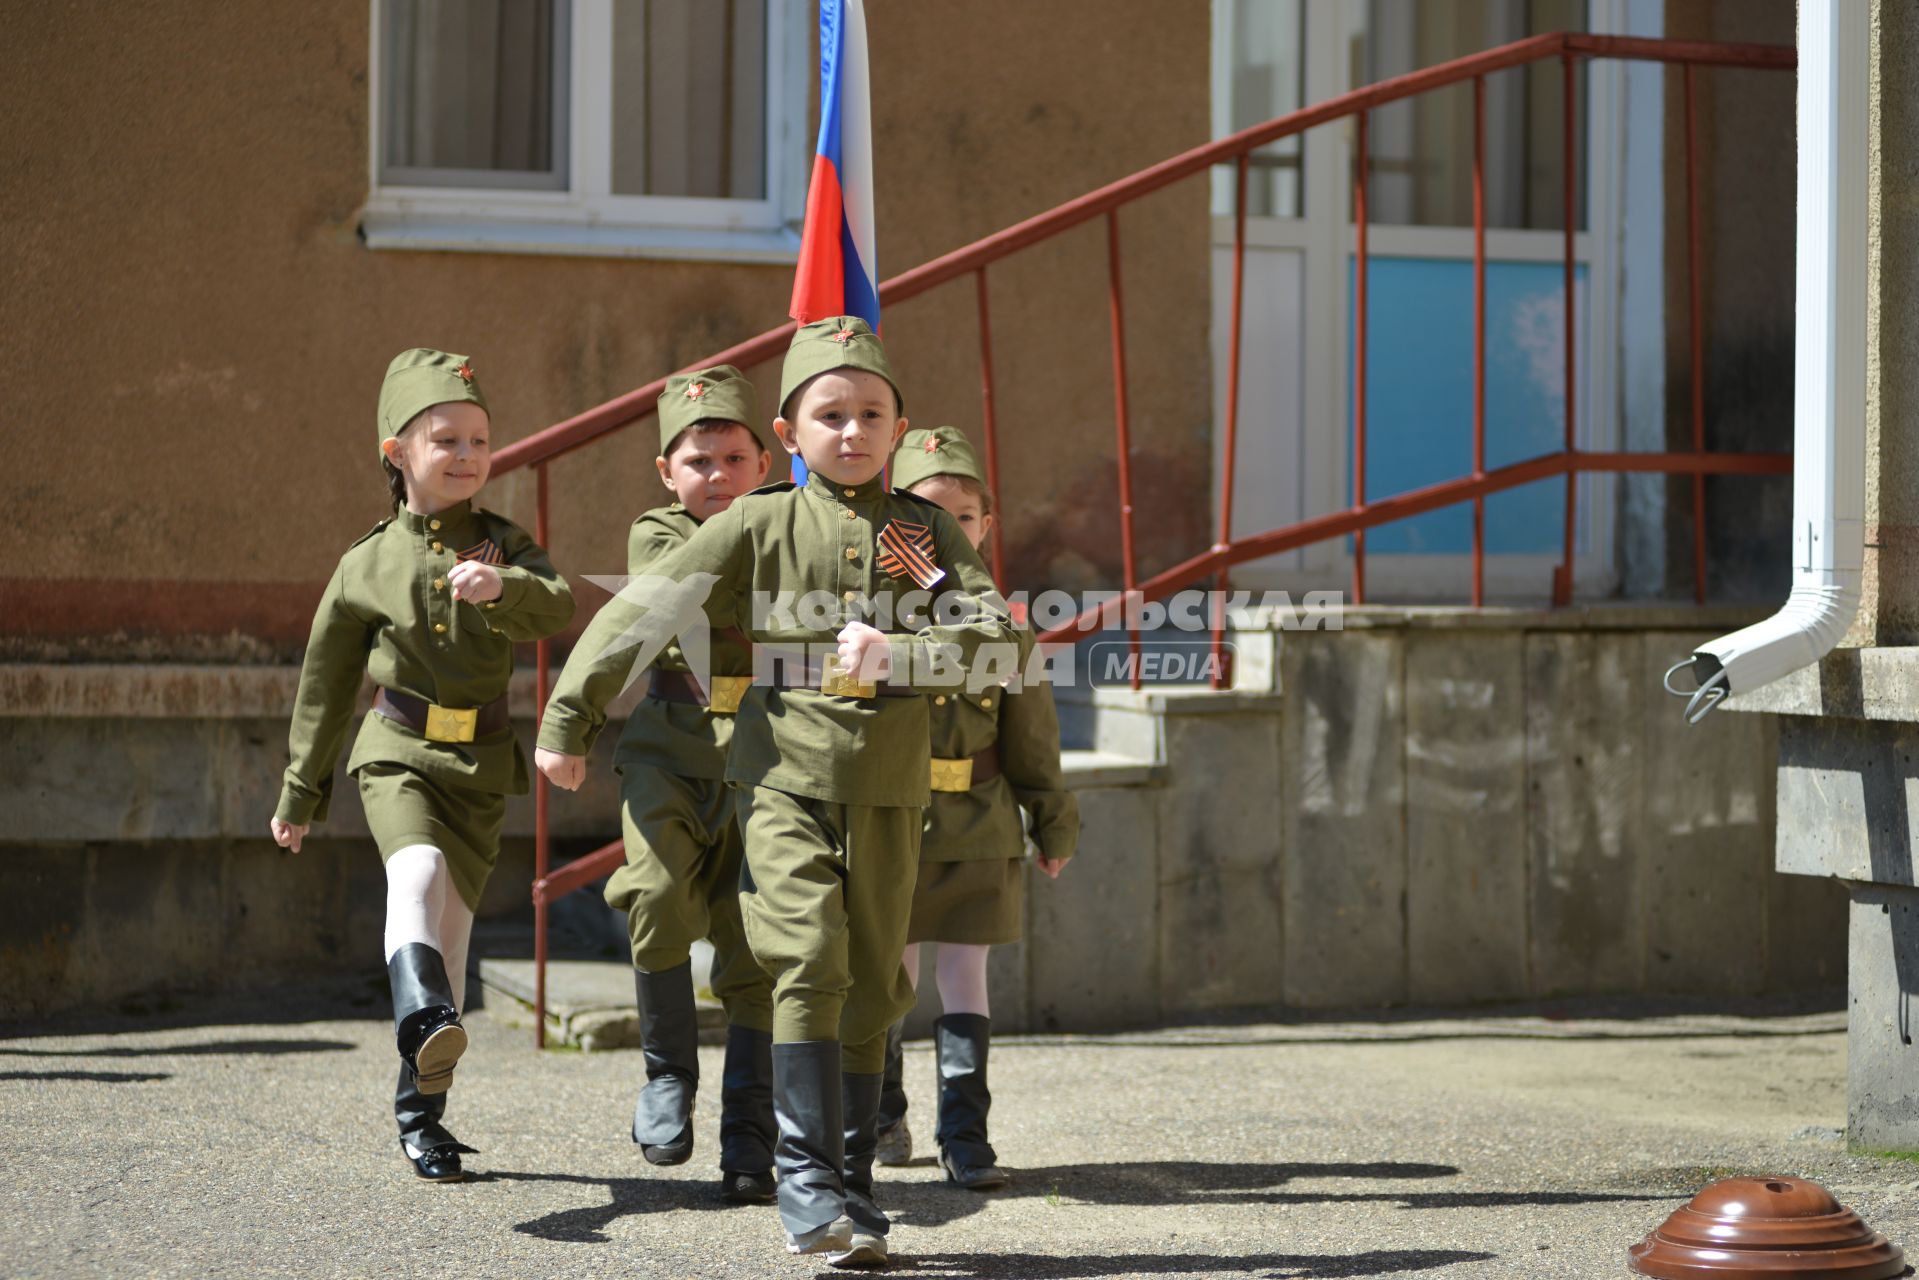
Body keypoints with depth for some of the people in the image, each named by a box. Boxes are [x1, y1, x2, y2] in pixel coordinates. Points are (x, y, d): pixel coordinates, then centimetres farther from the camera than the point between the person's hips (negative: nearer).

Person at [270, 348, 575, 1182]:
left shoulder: (504, 545, 4)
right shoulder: (367, 566, 2)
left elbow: (561, 609, -16)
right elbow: (326, 683, 11)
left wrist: (503, 587, -38)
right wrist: (300, 794, 17)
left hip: (481, 765, 2)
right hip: (397, 754, -2)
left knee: (451, 926, 5)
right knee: (419, 868, -31)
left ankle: (421, 1112, 16)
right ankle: (423, 1014, -53)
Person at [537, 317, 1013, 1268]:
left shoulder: (925, 530, 6)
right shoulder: (756, 528, 1)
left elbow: (992, 630, -7)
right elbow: (644, 613, 2)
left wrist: (889, 649, -20)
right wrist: (567, 716, 1)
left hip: (887, 785, 3)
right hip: (786, 773, -3)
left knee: (870, 984, 7)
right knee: (810, 959, -18)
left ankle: (851, 1190, 17)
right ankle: (808, 1182, -15)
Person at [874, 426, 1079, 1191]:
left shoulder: (1002, 625, 3)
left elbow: (1030, 735, 10)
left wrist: (1052, 824, 13)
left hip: (977, 830, 1)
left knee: (964, 976, 0)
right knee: (890, 976, 10)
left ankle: (965, 1135, 2)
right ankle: (884, 1114, 28)